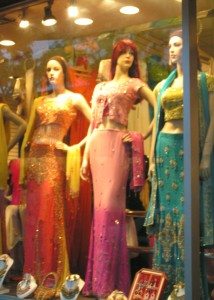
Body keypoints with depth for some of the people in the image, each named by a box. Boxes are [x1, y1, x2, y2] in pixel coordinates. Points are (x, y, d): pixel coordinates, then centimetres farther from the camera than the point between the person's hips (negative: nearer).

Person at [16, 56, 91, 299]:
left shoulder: (74, 99, 5)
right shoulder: (39, 101, 18)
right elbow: (28, 133, 16)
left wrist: (77, 147, -8)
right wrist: (23, 161, 9)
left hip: (55, 158, -5)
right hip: (35, 157, 5)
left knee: (50, 214, -6)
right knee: (33, 214, 4)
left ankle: (49, 275, 3)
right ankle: (31, 273, 10)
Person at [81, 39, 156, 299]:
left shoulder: (135, 83, 9)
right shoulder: (100, 87, 22)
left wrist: (142, 136, -4)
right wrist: (85, 156, 11)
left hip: (118, 144, -4)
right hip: (98, 145, 5)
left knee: (110, 205, -11)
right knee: (101, 205, 4)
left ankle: (109, 279, -5)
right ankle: (99, 277, 9)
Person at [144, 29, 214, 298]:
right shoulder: (163, 85, 16)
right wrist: (152, 158, 11)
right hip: (166, 148, 5)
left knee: (188, 209, -4)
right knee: (166, 209, 5)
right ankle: (166, 276, 14)